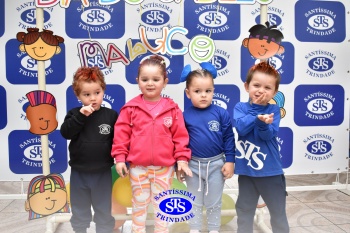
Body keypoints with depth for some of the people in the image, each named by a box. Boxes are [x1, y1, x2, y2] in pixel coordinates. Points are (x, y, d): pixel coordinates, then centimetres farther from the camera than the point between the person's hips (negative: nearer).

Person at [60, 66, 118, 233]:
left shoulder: (111, 115, -6)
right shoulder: (75, 114, -3)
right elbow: (65, 133, -18)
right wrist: (81, 116, -27)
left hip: (103, 173, -1)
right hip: (79, 173, 2)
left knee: (104, 211, 14)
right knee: (79, 211, 18)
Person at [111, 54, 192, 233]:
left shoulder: (172, 109, -3)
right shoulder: (131, 108, -4)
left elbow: (180, 136, 0)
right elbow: (121, 134, -2)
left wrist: (182, 158, -4)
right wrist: (120, 157, -5)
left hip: (164, 167, 0)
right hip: (137, 167, 0)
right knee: (139, 204, 17)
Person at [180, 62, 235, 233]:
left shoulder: (221, 113, -9)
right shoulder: (185, 115, -7)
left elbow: (229, 138, -4)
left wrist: (229, 161, -6)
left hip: (216, 164, 0)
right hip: (193, 165, 1)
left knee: (214, 203, 16)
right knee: (194, 202, 17)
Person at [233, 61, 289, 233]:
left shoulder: (274, 110, -3)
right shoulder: (240, 107, -3)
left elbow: (269, 134, -17)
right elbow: (241, 127, -20)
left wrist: (262, 123, -36)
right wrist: (257, 114, -23)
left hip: (270, 171, 0)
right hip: (246, 171, 1)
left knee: (278, 212, 16)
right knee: (244, 212, 17)